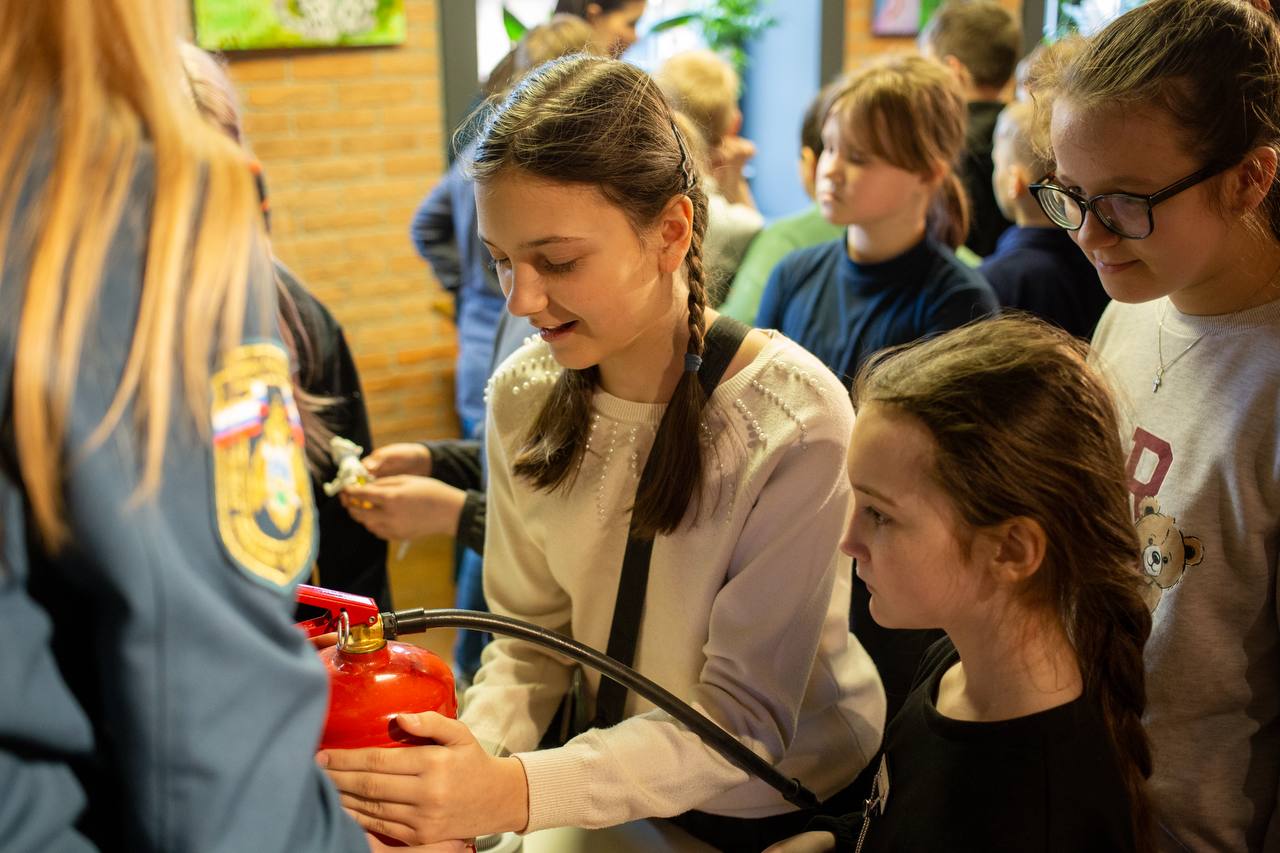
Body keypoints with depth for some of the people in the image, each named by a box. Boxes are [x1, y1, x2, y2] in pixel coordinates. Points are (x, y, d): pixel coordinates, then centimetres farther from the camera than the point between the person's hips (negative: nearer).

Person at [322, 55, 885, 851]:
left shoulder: (794, 423, -23)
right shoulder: (523, 396, -8)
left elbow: (745, 718, -21)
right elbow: (531, 638, -2)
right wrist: (469, 771, -21)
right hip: (621, 776, 4)